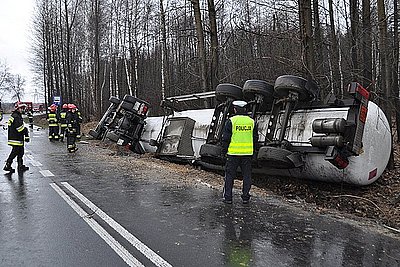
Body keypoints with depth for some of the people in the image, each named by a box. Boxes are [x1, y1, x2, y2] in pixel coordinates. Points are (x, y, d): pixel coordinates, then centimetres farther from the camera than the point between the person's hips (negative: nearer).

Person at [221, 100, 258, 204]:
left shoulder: (231, 121, -6)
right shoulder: (252, 121, 6)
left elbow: (226, 138, -7)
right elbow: (255, 138, 10)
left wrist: (224, 150, 4)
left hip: (233, 153, -3)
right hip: (248, 153, 3)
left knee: (229, 175, 6)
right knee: (247, 175, 11)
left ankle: (228, 197, 9)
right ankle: (245, 197, 14)